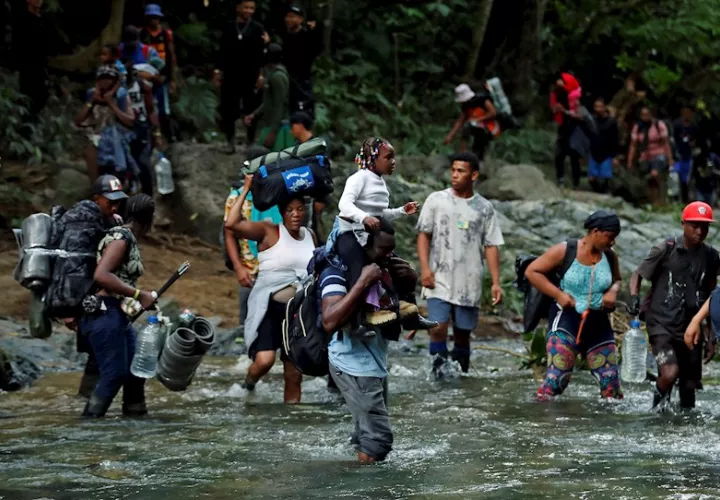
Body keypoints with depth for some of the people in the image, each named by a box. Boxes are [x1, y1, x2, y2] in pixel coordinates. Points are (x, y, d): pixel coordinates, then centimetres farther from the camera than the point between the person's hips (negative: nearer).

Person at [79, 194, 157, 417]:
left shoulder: (129, 239, 14)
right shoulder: (121, 238, -14)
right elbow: (101, 276, -25)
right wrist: (138, 294, -22)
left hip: (119, 315, 10)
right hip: (105, 314, -10)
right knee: (114, 375, -9)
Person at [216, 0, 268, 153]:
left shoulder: (257, 28, -1)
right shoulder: (228, 27, 7)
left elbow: (260, 53, -6)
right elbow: (223, 50, 8)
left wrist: (261, 74, -12)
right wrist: (219, 70, 2)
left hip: (250, 76, -2)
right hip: (230, 75, 2)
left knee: (251, 111, 5)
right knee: (228, 111, 4)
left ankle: (251, 142, 13)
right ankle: (230, 141, 14)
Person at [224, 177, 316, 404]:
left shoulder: (310, 236, 11)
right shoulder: (269, 232, -7)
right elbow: (232, 224, -21)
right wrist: (246, 190, -16)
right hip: (270, 307, -5)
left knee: (294, 374, 8)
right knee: (264, 360, -25)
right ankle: (249, 381, 8)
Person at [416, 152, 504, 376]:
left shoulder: (484, 208, 6)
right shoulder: (436, 200, 3)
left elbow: (491, 246, 6)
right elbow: (423, 235, 3)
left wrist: (496, 282, -1)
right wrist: (425, 268, -9)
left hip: (469, 284, 1)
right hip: (440, 280, -1)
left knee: (463, 332, 6)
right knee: (438, 328, -16)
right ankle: (440, 365, -7)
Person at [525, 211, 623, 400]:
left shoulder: (610, 257, 4)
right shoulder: (565, 251, -8)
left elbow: (617, 279, 24)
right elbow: (532, 271, -4)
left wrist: (613, 291, 0)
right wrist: (558, 294, -12)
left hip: (598, 323, 5)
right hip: (567, 319, -5)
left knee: (611, 381, 4)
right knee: (557, 377, -16)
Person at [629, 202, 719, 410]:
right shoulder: (665, 250, -6)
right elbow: (637, 275, 2)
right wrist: (634, 297, -20)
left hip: (690, 329, 4)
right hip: (662, 323, -4)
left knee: (689, 385, 7)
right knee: (670, 374, -23)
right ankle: (659, 404, 6)